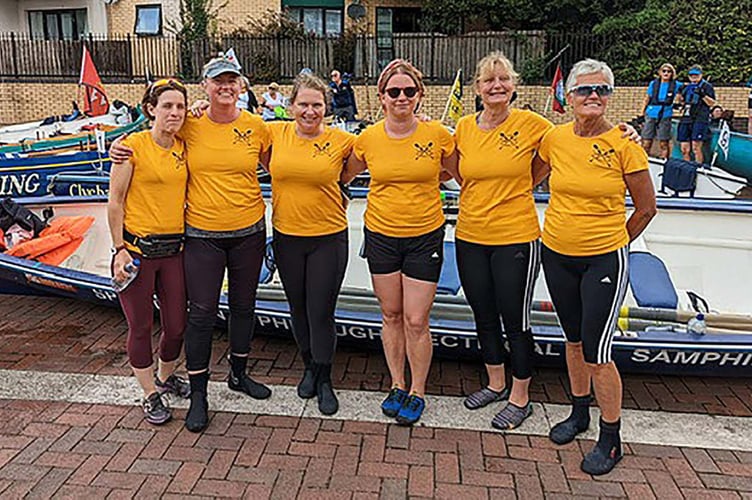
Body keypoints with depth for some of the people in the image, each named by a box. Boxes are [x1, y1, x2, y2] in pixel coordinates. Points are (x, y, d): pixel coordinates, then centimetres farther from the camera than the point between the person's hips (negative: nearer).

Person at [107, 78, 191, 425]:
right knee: (141, 327, 8)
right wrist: (119, 249, -9)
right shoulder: (132, 146, -8)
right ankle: (150, 395, 26)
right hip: (136, 249, -4)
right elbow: (115, 201, -7)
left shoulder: (185, 147, 6)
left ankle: (165, 377, 39)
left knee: (176, 325, 11)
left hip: (174, 248, 5)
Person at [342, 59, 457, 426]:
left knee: (416, 321, 1)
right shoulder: (368, 138, -3)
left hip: (425, 237, -2)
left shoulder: (437, 135, -7)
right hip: (381, 235, 2)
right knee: (391, 316, 13)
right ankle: (397, 385, 31)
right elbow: (343, 176, 14)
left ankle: (418, 392, 22)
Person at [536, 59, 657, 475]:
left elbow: (646, 207, -2)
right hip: (556, 254, 4)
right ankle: (579, 413, 39)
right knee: (573, 338, 19)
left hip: (604, 260, -4)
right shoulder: (554, 139, -1)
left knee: (596, 351, -3)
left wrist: (614, 243, 5)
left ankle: (610, 440, 18)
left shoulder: (623, 144, -11)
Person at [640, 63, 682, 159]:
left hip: (665, 116, -1)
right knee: (646, 143, -2)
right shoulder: (654, 83, 7)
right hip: (651, 115, 1)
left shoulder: (675, 85, 4)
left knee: (664, 143, 0)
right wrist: (642, 115, 7)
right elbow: (646, 100, 11)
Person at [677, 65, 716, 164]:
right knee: (684, 148, 5)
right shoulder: (688, 86, 20)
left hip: (699, 119, -6)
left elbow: (712, 103, -4)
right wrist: (680, 93, 12)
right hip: (686, 119, 6)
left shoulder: (706, 86, 3)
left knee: (696, 147, -16)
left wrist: (703, 95, -20)